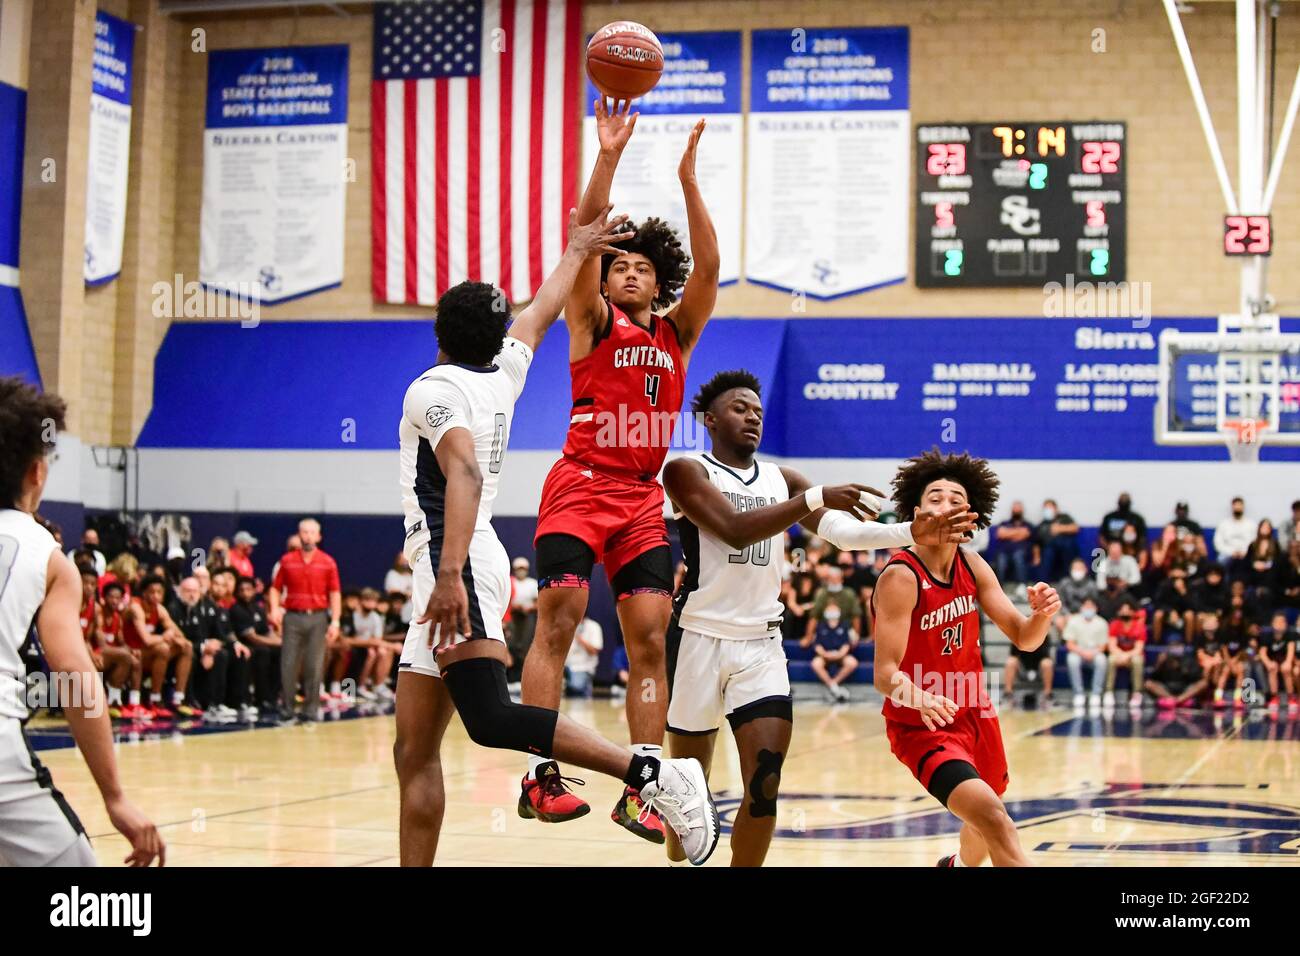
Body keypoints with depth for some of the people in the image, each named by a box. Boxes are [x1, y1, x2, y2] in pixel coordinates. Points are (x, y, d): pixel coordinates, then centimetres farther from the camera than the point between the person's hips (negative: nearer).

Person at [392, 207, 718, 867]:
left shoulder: (433, 389, -7)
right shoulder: (504, 375, 15)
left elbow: (465, 473, -23)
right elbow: (540, 314, 32)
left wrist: (450, 573, -33)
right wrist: (575, 253, 49)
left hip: (458, 564, -9)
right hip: (455, 570, 9)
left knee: (490, 719, -23)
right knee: (414, 752, 7)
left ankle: (652, 774, -26)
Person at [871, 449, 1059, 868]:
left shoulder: (972, 566, -4)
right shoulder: (900, 578, -23)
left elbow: (1024, 638, 0)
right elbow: (885, 674, -28)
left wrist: (1042, 614, -24)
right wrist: (923, 700, -49)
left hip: (974, 713, 7)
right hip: (921, 724, -7)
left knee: (987, 820, 26)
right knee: (994, 820, -26)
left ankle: (959, 866, 58)